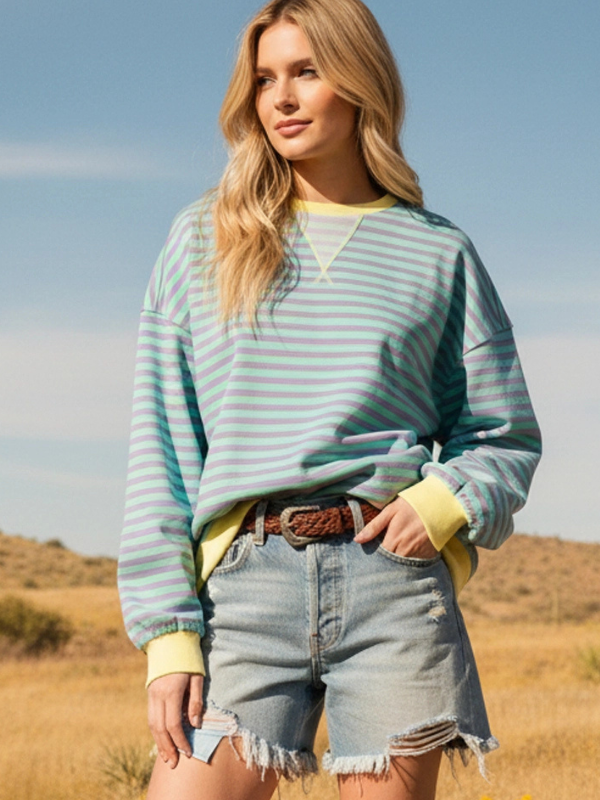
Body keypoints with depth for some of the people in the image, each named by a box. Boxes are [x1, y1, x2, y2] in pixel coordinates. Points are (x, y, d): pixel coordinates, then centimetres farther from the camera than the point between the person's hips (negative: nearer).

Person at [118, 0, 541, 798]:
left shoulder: (439, 254, 11)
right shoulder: (201, 241, 11)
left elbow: (506, 435, 16)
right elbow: (161, 446, 7)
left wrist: (448, 502, -7)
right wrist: (168, 633, -2)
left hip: (394, 581, 0)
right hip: (248, 583, 0)